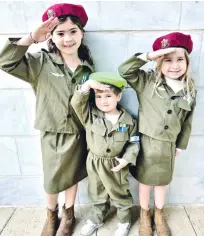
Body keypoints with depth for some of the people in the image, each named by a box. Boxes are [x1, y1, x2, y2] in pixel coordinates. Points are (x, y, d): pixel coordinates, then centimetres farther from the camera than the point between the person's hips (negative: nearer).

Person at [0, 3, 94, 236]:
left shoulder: (88, 67, -1)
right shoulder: (41, 62, -9)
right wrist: (31, 37, -25)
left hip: (78, 134, 2)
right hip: (52, 134, -1)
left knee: (72, 178, 19)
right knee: (51, 181, 15)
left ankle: (68, 215, 47)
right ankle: (51, 216, 47)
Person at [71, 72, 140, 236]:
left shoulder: (128, 120, -11)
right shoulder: (90, 115, -10)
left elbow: (134, 143, -5)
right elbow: (76, 102, -23)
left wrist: (127, 159, -16)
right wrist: (87, 84, -34)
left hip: (116, 165, -2)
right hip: (94, 164, 2)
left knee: (120, 195, 19)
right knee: (97, 195, 24)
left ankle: (124, 221, 46)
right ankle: (96, 219, 50)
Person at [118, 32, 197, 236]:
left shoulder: (190, 90, -3)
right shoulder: (147, 82, -12)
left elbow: (187, 121, 6)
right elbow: (124, 70, -22)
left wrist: (181, 144, 12)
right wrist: (150, 55, -28)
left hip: (168, 145, 3)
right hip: (146, 142, -3)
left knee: (162, 182, 22)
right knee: (145, 181, 16)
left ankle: (158, 215, 50)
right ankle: (144, 215, 44)